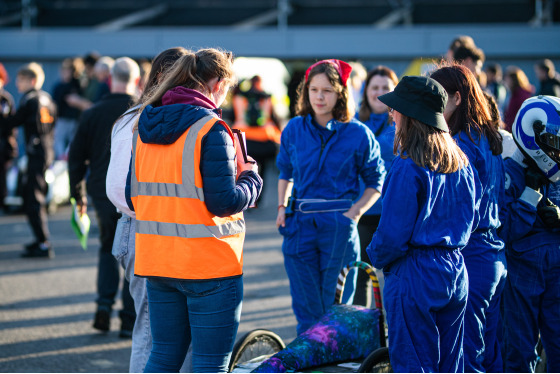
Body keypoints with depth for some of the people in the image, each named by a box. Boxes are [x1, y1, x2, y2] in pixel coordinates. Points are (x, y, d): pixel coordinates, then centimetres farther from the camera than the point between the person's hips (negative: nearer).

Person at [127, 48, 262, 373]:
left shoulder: (145, 127, 8)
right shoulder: (210, 129, -14)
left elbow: (134, 197, 13)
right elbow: (223, 202, -17)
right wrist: (251, 179, 0)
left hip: (156, 260, 7)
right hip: (209, 262, -7)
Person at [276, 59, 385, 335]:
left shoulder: (358, 134, -3)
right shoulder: (293, 130, 6)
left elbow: (376, 182, 6)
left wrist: (355, 212, -8)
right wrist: (282, 207, 8)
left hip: (339, 226, -2)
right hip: (300, 225, 3)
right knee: (306, 310, 5)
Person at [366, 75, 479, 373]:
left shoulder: (408, 167, -18)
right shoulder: (461, 162, 6)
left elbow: (393, 231, -15)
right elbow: (471, 218, 15)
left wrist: (377, 257, 3)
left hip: (415, 276, -7)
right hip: (456, 270, 8)